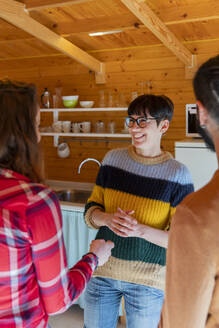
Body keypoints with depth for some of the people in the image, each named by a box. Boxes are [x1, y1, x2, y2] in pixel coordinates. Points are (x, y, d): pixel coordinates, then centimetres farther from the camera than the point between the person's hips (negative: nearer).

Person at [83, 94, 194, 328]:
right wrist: (108, 219, -20)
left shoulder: (178, 175, -13)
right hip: (102, 268, 3)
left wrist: (141, 230, -27)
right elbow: (91, 211, 3)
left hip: (147, 280, -3)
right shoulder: (113, 159, -3)